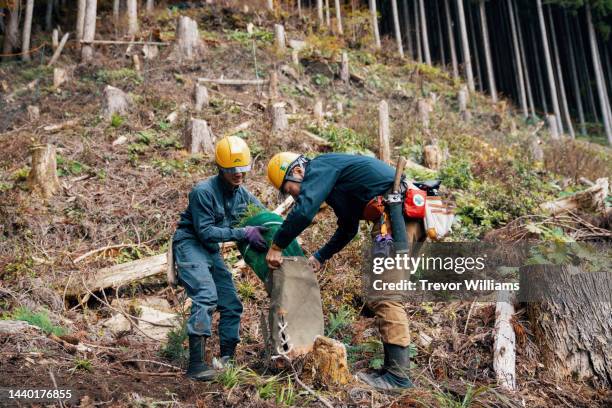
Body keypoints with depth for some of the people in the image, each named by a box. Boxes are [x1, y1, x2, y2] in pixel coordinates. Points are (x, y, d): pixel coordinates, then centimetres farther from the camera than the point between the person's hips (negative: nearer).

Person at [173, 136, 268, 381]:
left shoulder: (242, 194, 1)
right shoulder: (203, 191, -21)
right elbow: (205, 231, -23)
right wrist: (243, 233, -27)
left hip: (212, 251, 8)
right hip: (190, 244, -8)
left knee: (231, 305, 4)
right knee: (206, 296, -27)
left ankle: (227, 360, 15)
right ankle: (196, 364, -28)